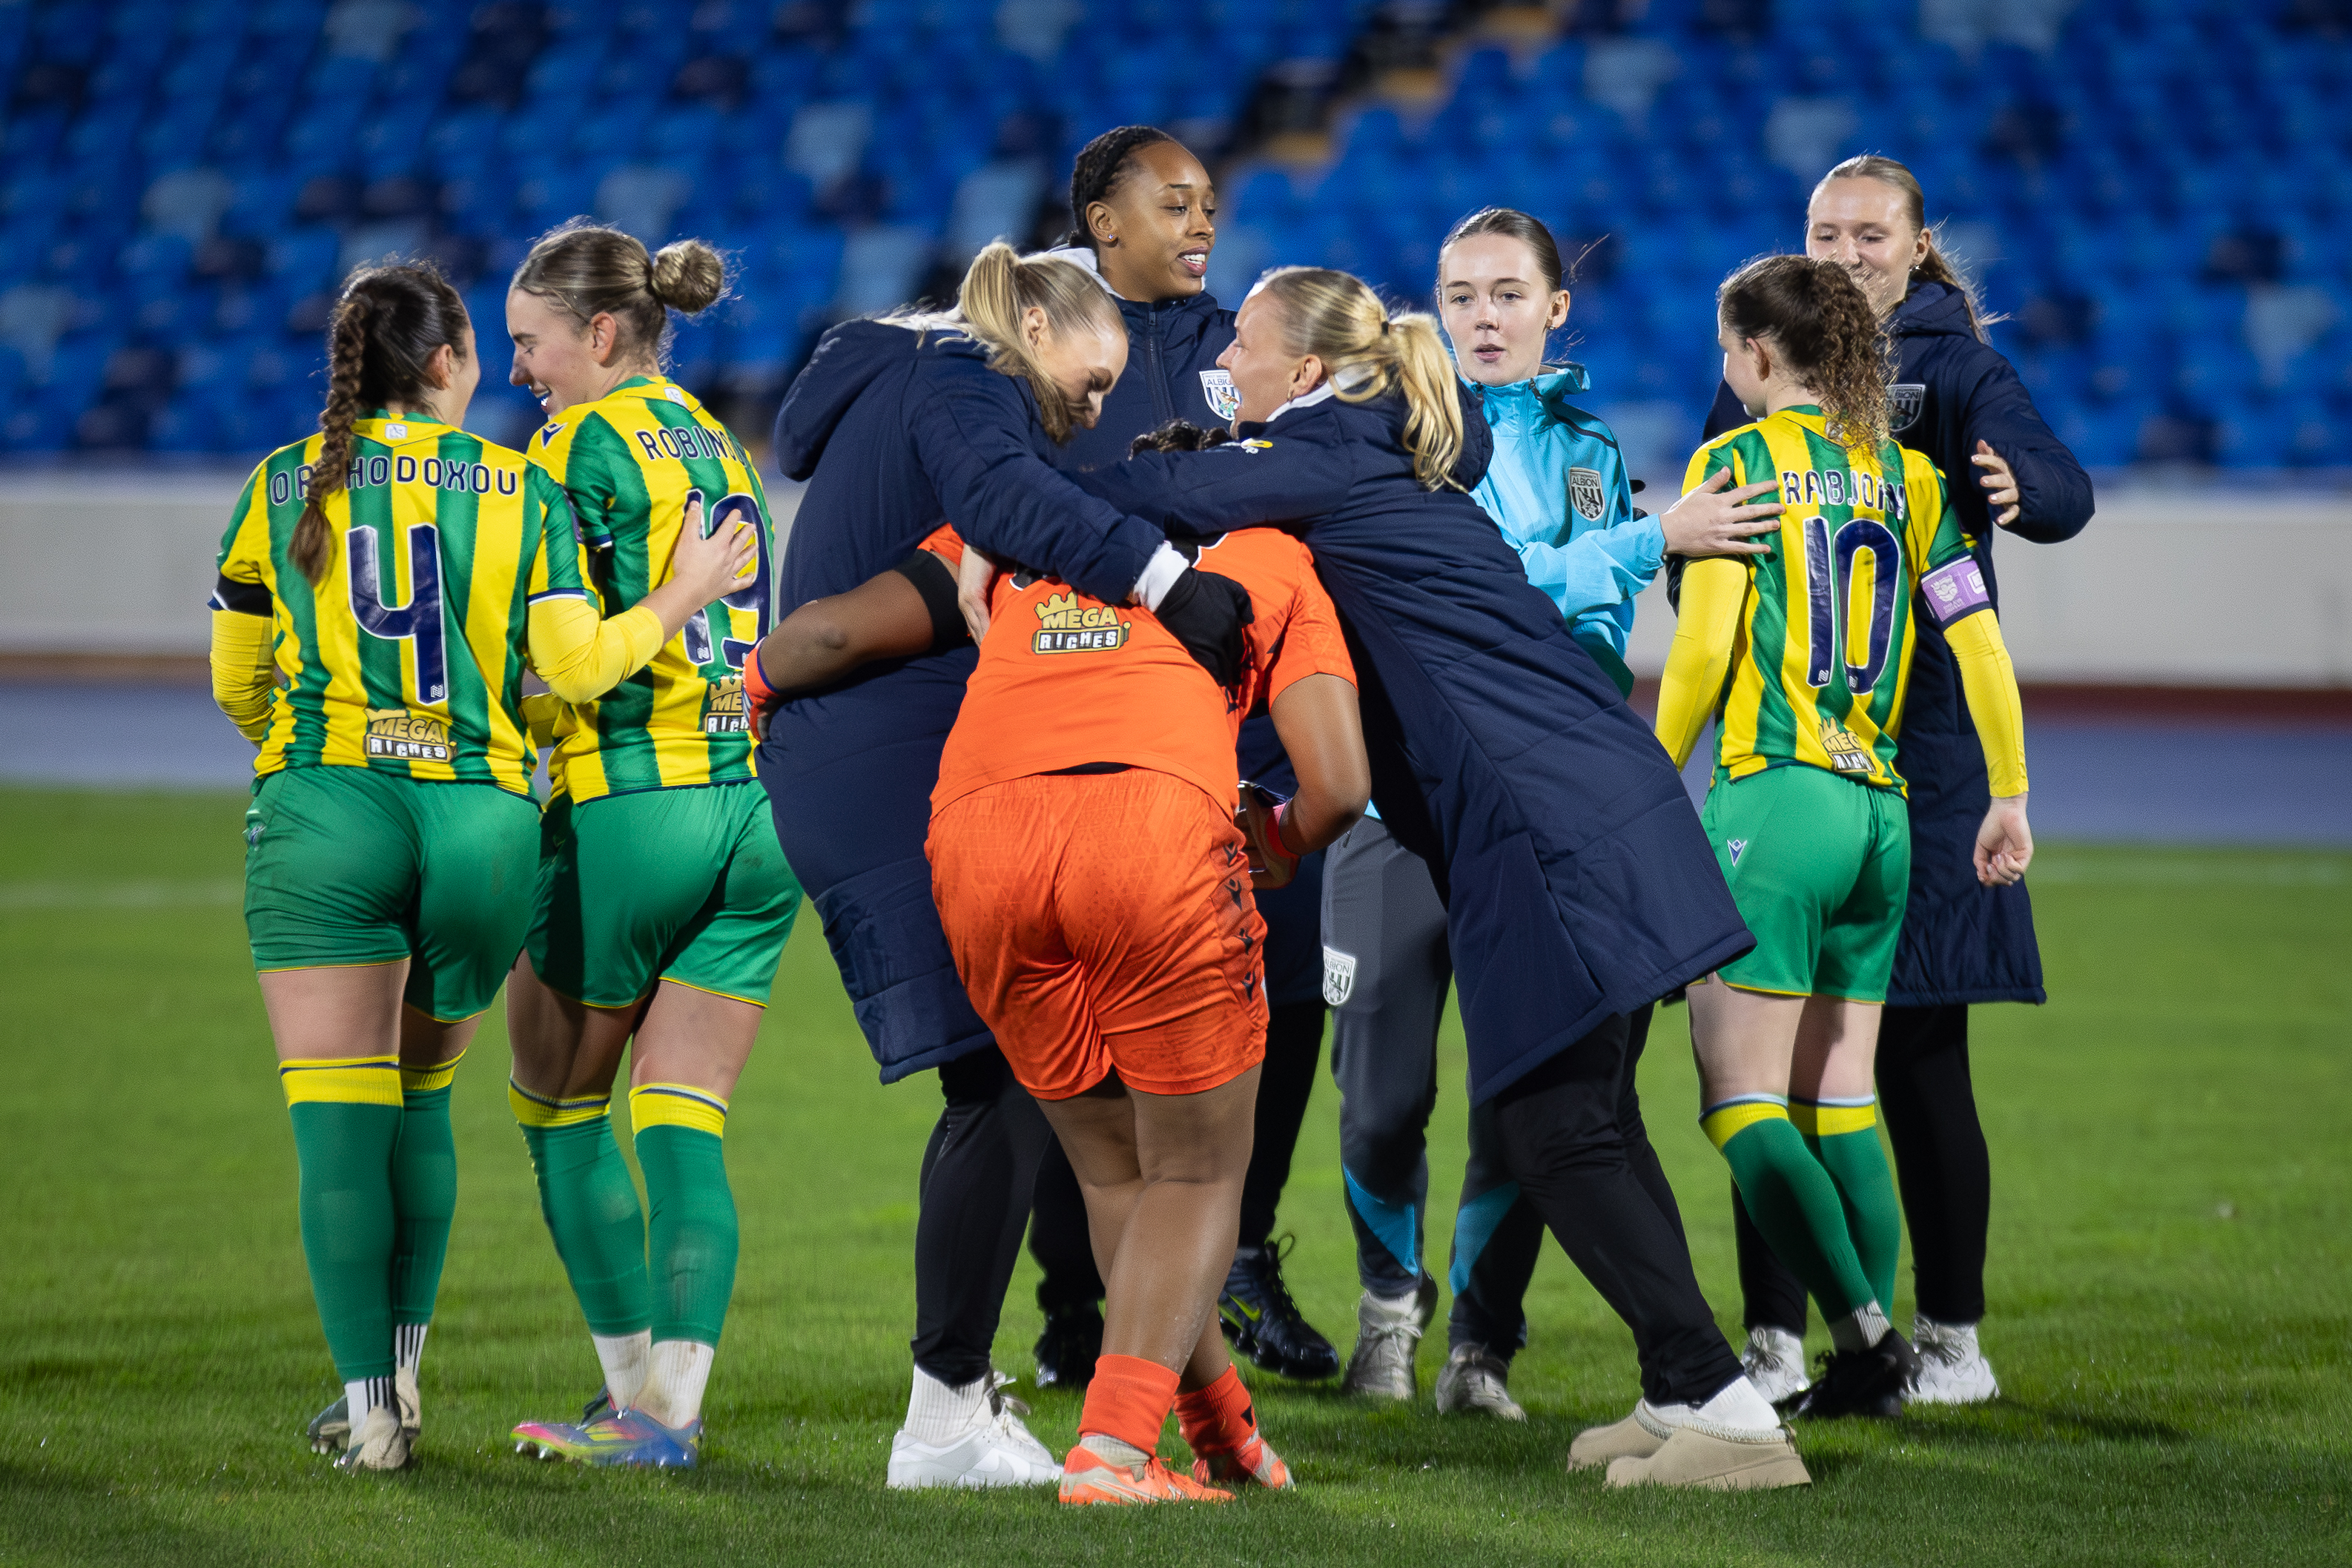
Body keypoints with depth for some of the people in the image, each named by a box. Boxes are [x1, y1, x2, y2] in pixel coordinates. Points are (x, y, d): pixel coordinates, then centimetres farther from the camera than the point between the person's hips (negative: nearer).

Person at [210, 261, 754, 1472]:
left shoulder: (283, 487, 5)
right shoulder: (522, 489, 4)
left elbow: (236, 681, 11)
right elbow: (574, 664, -1)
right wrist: (680, 599, 16)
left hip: (323, 816, -2)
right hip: (480, 824, 2)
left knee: (337, 1118, 0)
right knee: (420, 1094, 20)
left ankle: (370, 1402, -5)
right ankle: (400, 1362, 21)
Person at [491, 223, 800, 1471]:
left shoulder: (583, 442, -6)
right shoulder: (719, 447, 17)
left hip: (630, 806, -7)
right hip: (759, 806, 7)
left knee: (557, 1110, 8)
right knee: (686, 1127, 6)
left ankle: (635, 1397, 7)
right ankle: (673, 1405, -2)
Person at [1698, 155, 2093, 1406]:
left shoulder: (1952, 369, 1)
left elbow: (2063, 492, -16)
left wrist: (2021, 486, -38)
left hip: (1917, 747, -3)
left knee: (1917, 1056, -1)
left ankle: (1951, 1336, 10)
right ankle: (1774, 1339, 7)